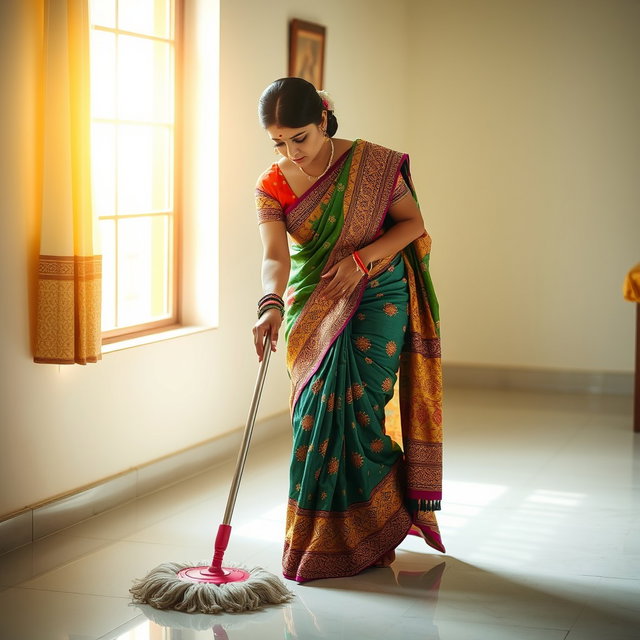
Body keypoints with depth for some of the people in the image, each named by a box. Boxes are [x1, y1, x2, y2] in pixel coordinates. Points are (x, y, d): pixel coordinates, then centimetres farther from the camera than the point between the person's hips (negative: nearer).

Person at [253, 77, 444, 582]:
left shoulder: (372, 162, -9)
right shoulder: (272, 188, -5)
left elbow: (412, 223, -2)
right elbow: (275, 256, -20)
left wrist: (362, 258, -17)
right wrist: (271, 304, -40)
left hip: (378, 299, -2)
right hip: (311, 309, 3)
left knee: (353, 404, -11)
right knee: (318, 409, 0)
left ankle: (356, 534, 3)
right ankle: (318, 535, 14)